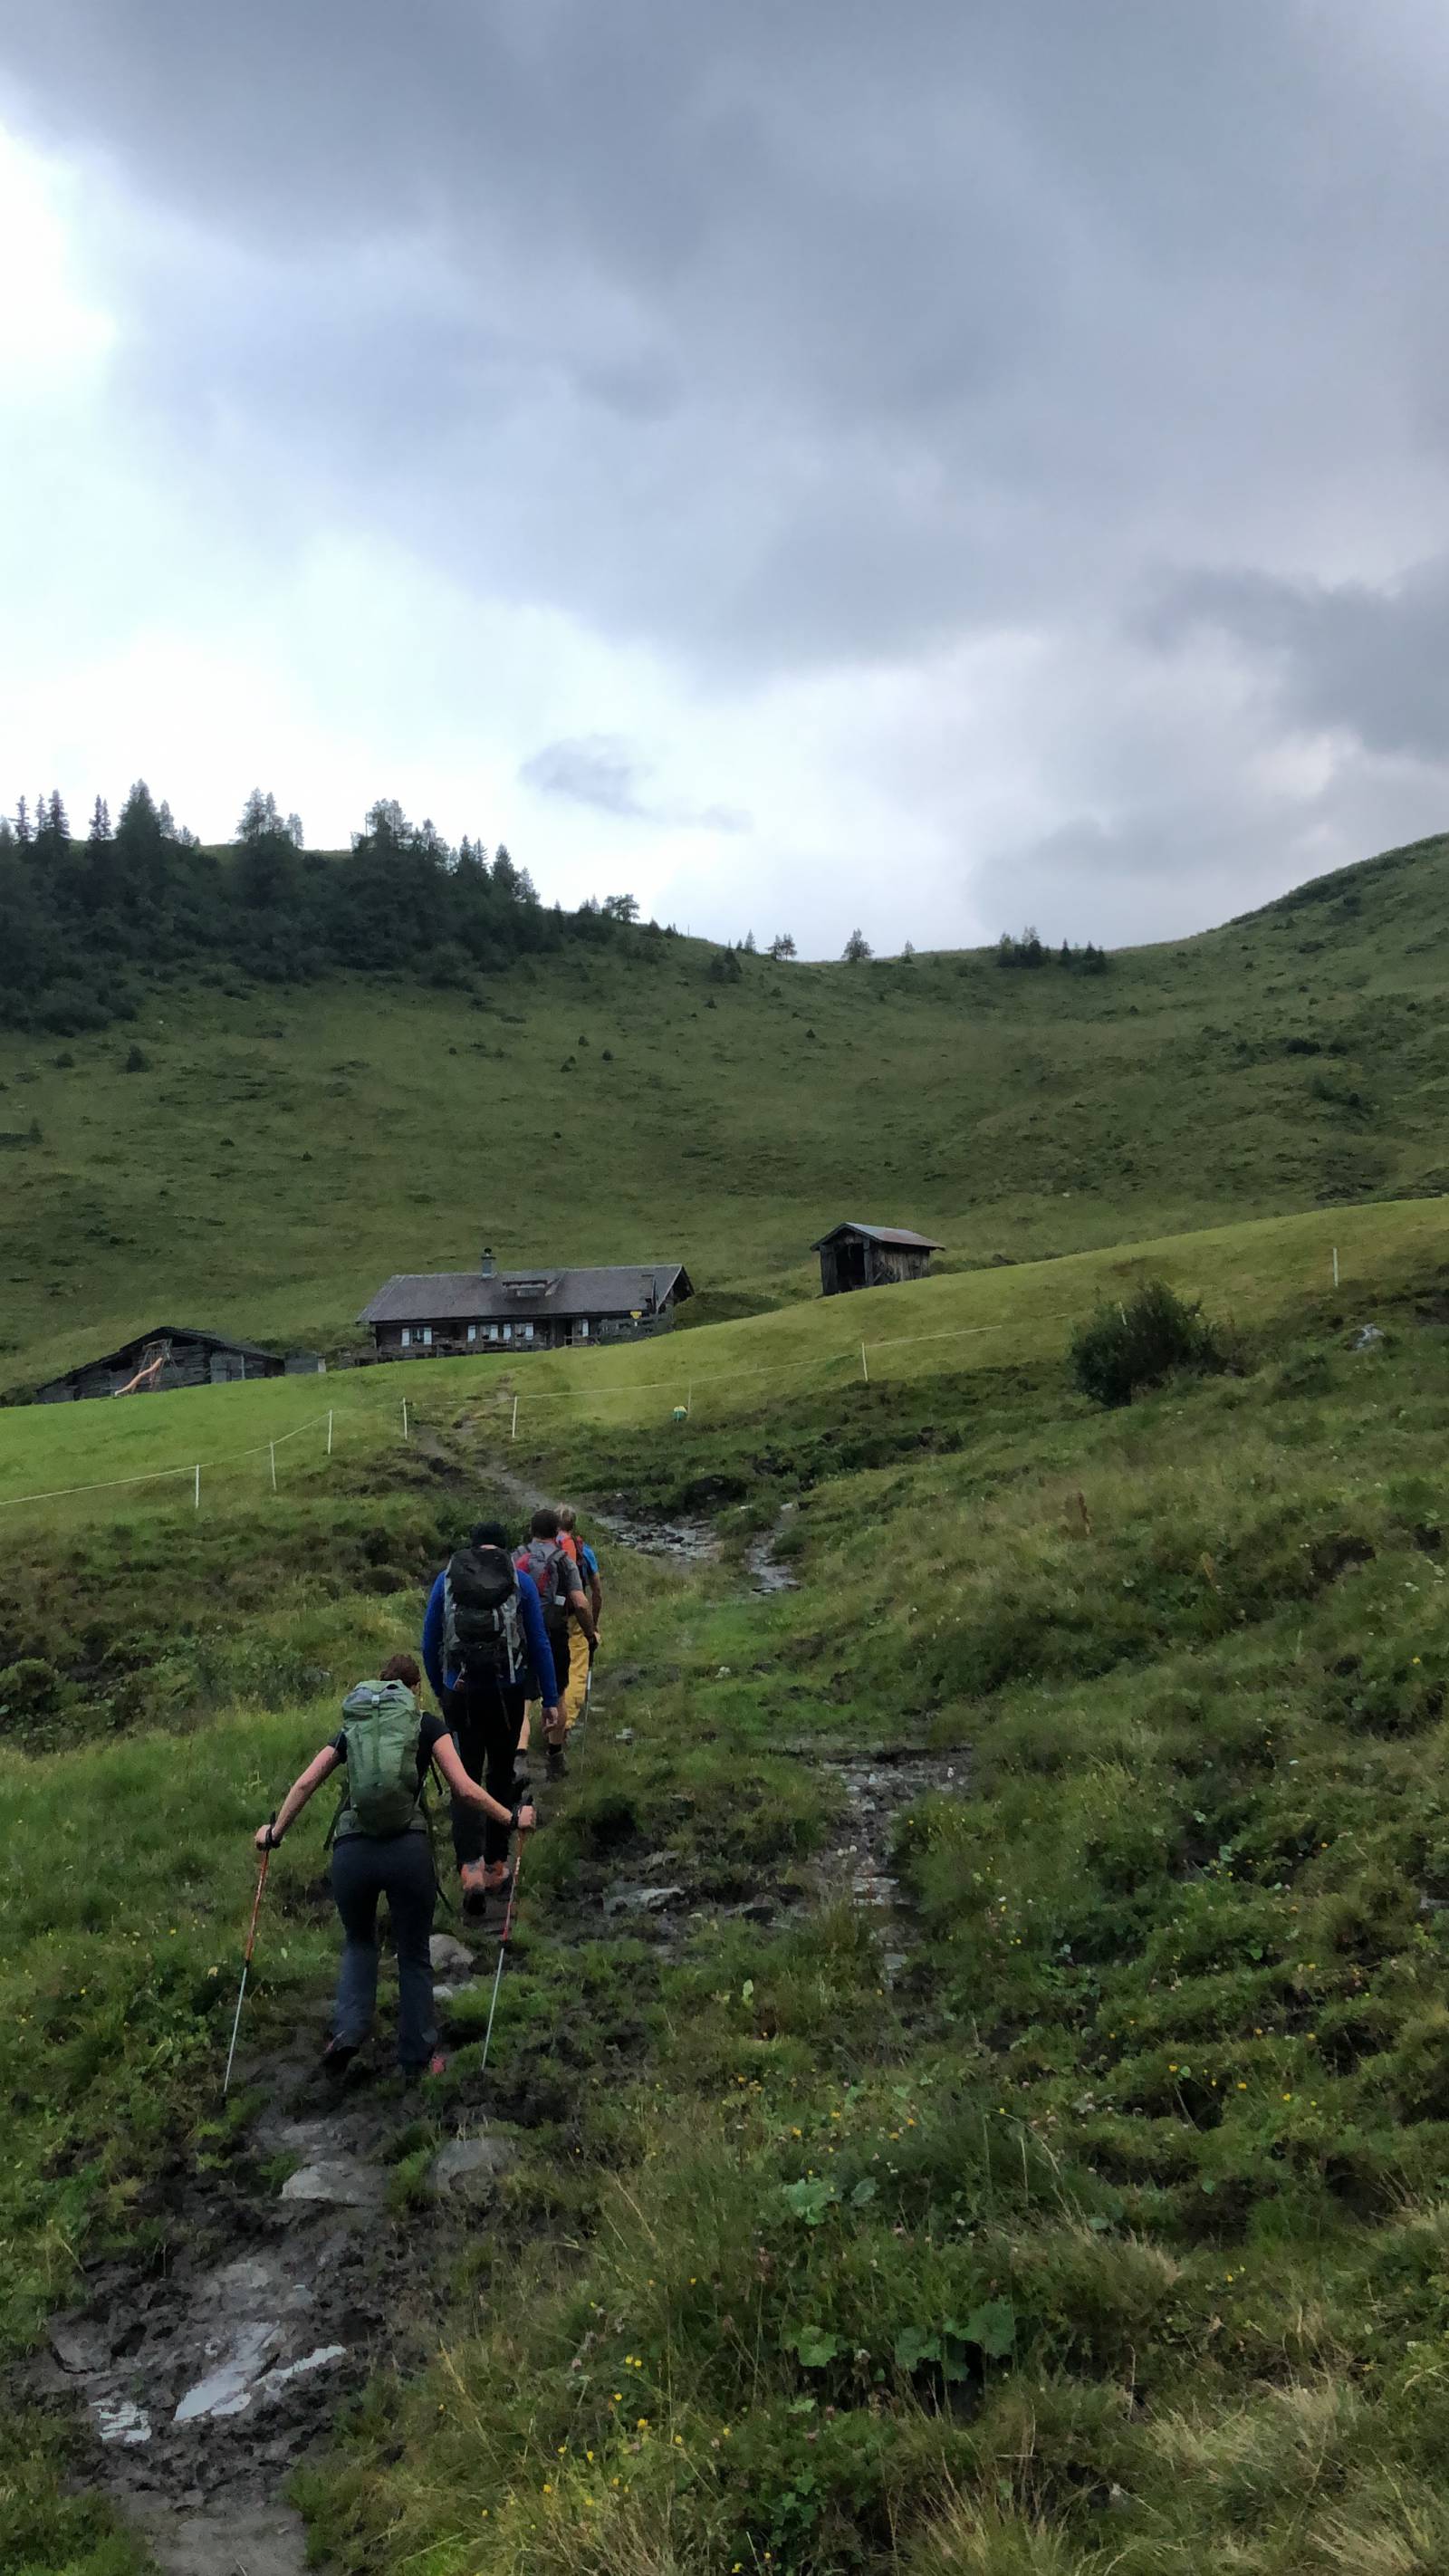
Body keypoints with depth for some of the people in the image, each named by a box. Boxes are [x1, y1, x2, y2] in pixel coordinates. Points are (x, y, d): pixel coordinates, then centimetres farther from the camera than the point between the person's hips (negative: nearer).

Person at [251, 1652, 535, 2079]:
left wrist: (274, 1832, 26)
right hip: (407, 1848, -2)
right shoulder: (427, 1726, 12)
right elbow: (465, 1788, 4)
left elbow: (305, 1783, 13)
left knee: (359, 1942, 28)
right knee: (414, 1953, 18)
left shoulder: (351, 1728, 19)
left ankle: (347, 2031, 8)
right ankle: (418, 2057, 24)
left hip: (351, 1850, 2)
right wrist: (512, 1817, 15)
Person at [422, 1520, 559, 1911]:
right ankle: (496, 1866, 22)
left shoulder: (446, 1578, 5)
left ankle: (470, 1867, -15)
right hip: (508, 1691, 0)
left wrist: (439, 1690, 20)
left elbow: (429, 1643, 8)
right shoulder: (521, 1581, 2)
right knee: (501, 1777, 15)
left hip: (460, 1692, 0)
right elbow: (539, 1644, 2)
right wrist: (550, 1699, 6)